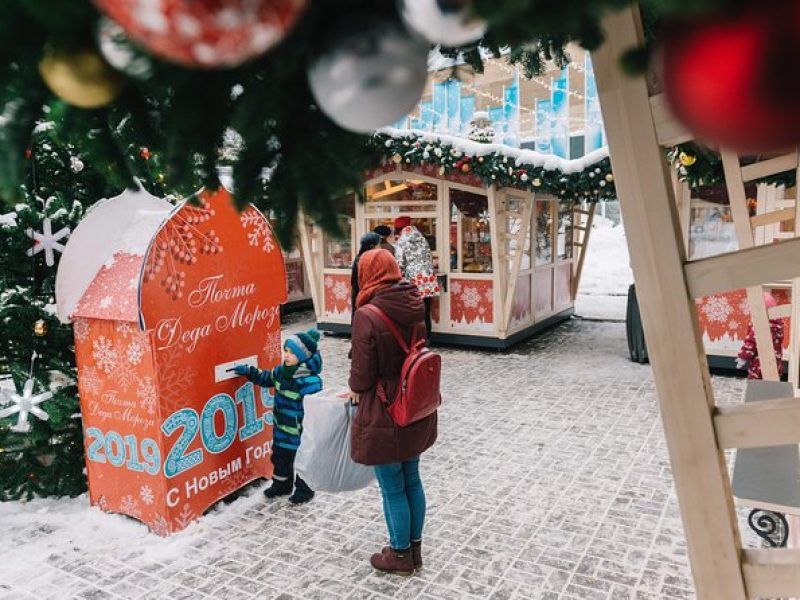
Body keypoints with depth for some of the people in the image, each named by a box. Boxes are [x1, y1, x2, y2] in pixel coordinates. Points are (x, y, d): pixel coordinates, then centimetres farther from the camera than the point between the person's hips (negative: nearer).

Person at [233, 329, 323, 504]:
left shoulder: (310, 381, -27)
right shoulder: (282, 371, -3)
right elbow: (266, 378, 19)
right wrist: (249, 372, 8)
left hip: (300, 433, -8)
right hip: (281, 430, 8)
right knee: (280, 458, 23)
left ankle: (304, 489, 32)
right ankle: (281, 485, 45)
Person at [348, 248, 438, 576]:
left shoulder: (367, 316, -23)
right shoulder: (414, 307, -2)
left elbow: (362, 374, -18)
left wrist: (355, 390, 4)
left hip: (385, 414, -7)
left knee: (393, 489, 12)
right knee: (411, 479, 21)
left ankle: (401, 555, 31)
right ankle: (414, 549, 38)